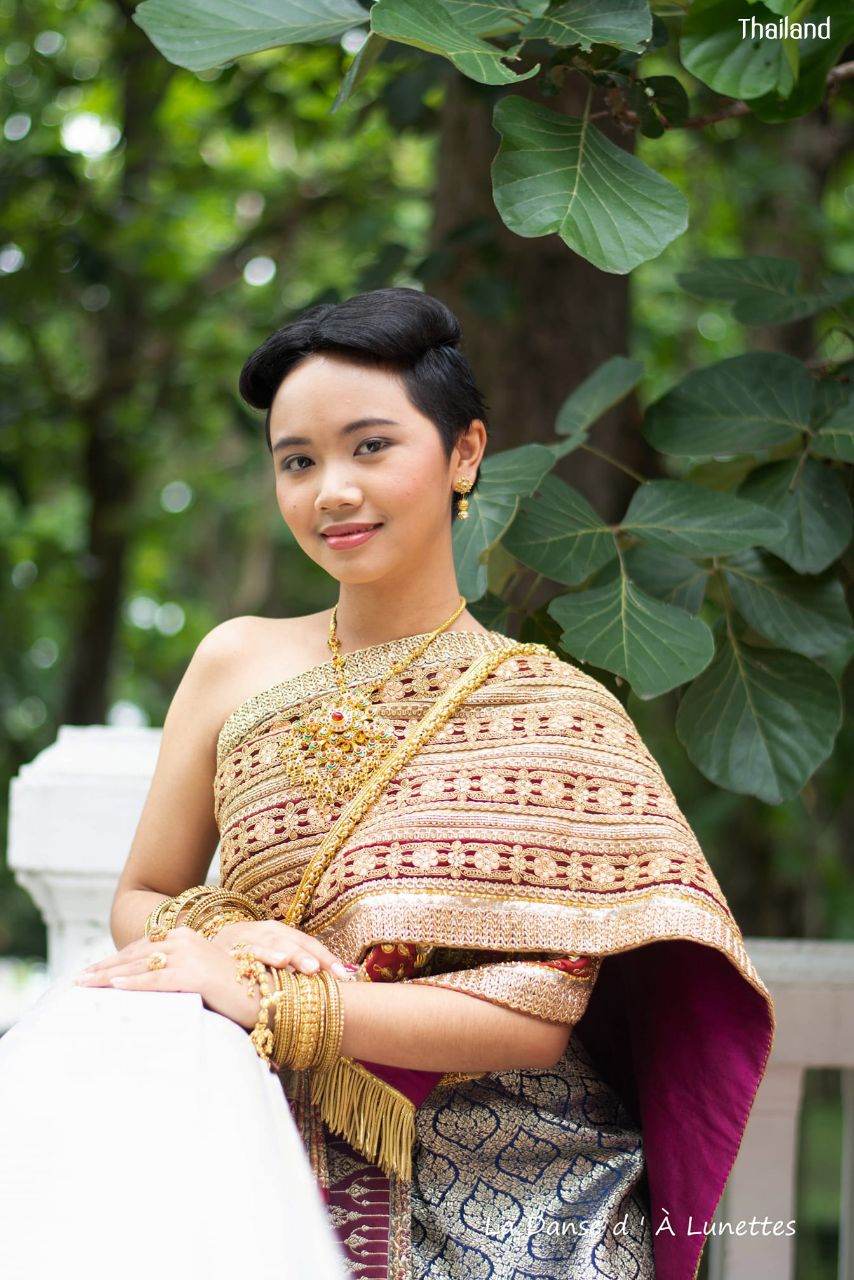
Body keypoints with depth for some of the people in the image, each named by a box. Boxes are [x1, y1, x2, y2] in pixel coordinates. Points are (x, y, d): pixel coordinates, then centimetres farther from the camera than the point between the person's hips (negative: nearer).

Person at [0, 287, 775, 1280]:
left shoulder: (558, 716, -5)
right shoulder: (236, 666, 4)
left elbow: (538, 1015, -12)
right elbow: (139, 900, 10)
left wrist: (272, 997, -20)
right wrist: (233, 937, -13)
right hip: (287, 1188, 2)